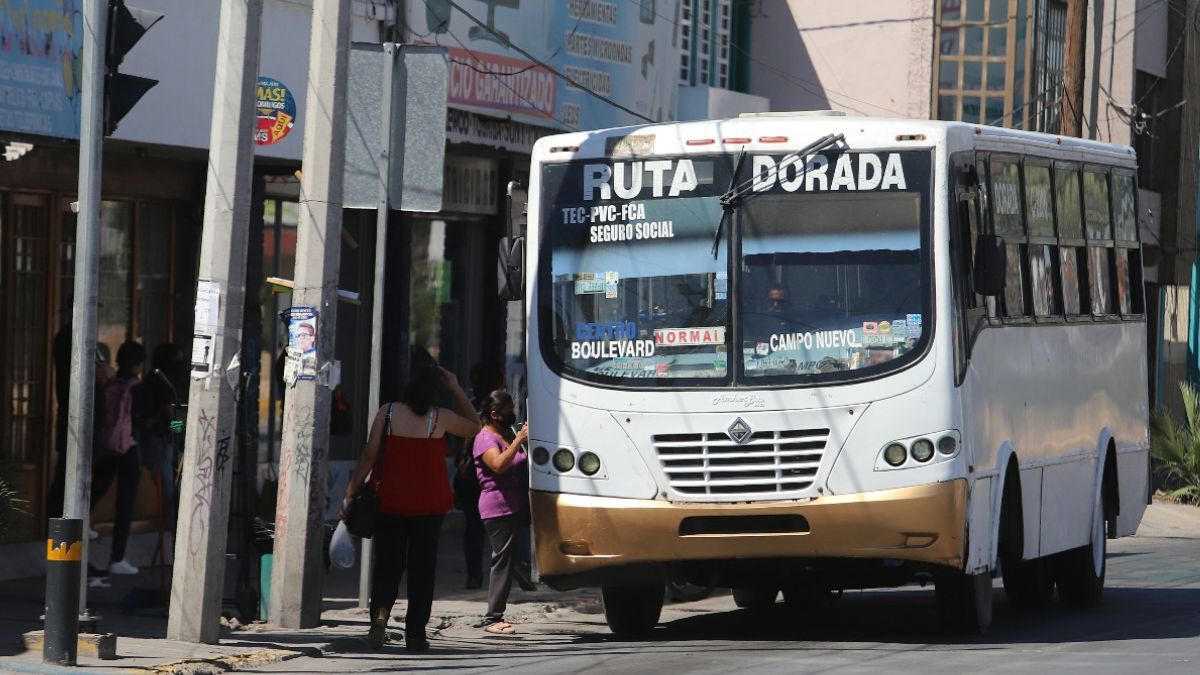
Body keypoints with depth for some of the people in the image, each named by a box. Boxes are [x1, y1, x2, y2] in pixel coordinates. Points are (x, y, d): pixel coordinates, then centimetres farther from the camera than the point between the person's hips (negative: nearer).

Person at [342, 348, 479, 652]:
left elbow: (369, 457, -6)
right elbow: (474, 428, 15)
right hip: (429, 506, 0)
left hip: (390, 503, 0)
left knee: (387, 566, 8)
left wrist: (350, 494, 1)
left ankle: (380, 613, -18)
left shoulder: (388, 412, -7)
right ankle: (415, 632, 10)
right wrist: (456, 389, 12)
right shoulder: (441, 418, -6)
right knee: (421, 569, 10)